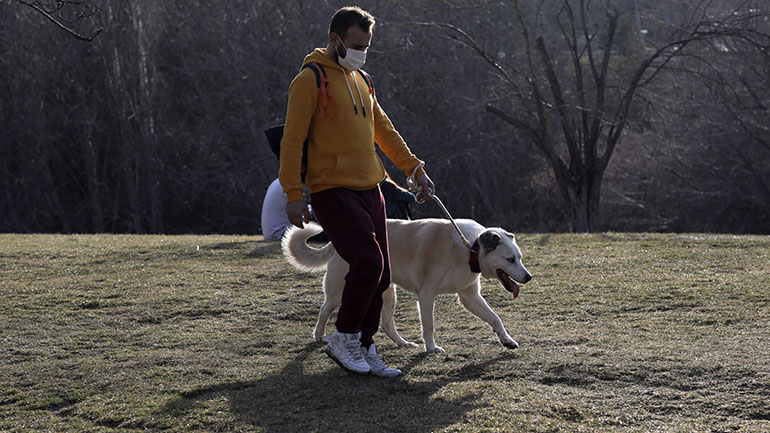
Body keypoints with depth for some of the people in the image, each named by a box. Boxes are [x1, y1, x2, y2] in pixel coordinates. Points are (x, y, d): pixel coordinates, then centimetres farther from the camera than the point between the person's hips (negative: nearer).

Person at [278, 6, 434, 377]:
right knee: (367, 263, -18)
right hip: (333, 190, -8)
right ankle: (343, 340, 1)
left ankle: (364, 349, 17)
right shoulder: (311, 80, -7)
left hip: (369, 190, 8)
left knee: (380, 276, 5)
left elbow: (384, 131, 25)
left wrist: (416, 169, 19)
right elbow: (292, 139, -10)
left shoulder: (360, 81, 17)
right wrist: (293, 194, -15)